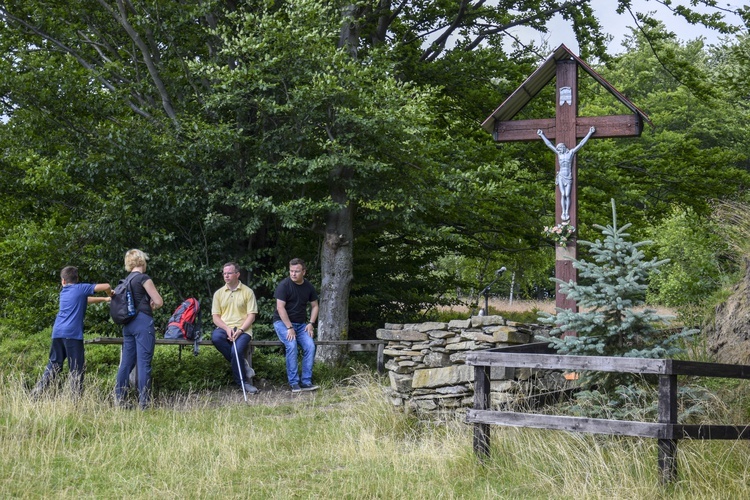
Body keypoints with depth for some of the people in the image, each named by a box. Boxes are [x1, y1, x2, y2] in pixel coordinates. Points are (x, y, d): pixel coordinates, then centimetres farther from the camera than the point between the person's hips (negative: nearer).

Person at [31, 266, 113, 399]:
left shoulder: (63, 292, 22)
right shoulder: (81, 288, 4)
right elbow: (106, 286, -4)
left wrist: (104, 299, 36)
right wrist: (110, 294, 18)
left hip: (57, 332, 6)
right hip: (73, 333, -6)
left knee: (54, 365, 14)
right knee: (76, 368, -3)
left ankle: (36, 393, 10)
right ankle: (77, 397, -8)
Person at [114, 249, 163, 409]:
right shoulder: (144, 278, -8)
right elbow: (159, 301, -10)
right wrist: (152, 306, 11)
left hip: (128, 323, 7)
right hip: (143, 322, -7)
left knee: (126, 361, 10)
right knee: (144, 362, -5)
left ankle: (119, 398, 10)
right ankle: (144, 401, -6)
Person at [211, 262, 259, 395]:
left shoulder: (247, 292, 5)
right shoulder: (219, 293, 13)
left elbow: (251, 316, 0)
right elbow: (215, 317, 8)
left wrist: (240, 330, -15)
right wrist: (227, 328, -11)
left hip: (242, 330, -2)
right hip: (224, 328, 3)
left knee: (237, 349, -32)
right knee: (215, 337, -34)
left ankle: (243, 382, -15)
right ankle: (242, 363, -21)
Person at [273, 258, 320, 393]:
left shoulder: (309, 287, 6)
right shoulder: (284, 285, -11)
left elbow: (314, 306, 16)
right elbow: (280, 307, -16)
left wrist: (311, 323, 0)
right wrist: (289, 328, -20)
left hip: (301, 324, 5)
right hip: (282, 322, -4)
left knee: (310, 346, -21)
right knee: (291, 345, -30)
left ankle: (306, 382, -16)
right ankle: (294, 383, -24)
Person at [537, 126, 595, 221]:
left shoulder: (571, 152, 2)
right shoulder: (559, 153, 7)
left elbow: (581, 144, 1)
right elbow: (549, 144, 14)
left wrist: (589, 133, -1)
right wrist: (542, 135, 20)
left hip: (569, 177, -1)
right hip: (561, 176, 1)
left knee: (567, 195, -4)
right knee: (563, 195, -5)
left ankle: (567, 213, -3)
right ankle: (563, 212, -3)